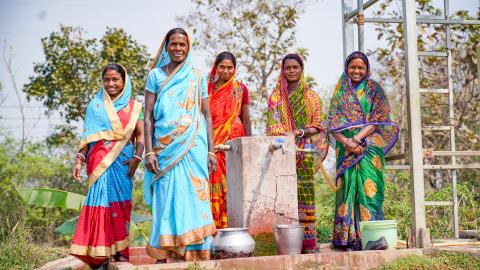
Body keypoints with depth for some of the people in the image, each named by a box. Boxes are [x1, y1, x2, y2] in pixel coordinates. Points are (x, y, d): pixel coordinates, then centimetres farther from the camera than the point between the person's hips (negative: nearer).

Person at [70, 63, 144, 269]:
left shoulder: (133, 107, 10)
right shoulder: (94, 106, 15)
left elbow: (141, 135, 2)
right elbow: (87, 136, 13)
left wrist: (137, 157, -13)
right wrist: (79, 160, 1)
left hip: (122, 162, -1)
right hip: (98, 163, 1)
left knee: (119, 203, -5)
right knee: (100, 202, -6)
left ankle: (120, 251, -3)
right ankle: (100, 253, -6)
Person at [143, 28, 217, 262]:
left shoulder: (197, 77, 12)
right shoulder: (156, 75, 9)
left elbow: (207, 115, 12)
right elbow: (148, 116, 4)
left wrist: (210, 150, 3)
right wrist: (149, 151, -6)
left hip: (193, 147, 1)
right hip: (165, 149, -1)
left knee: (193, 199, -2)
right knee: (165, 201, -3)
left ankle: (197, 257, 0)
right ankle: (162, 259, 0)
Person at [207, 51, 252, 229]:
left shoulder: (240, 89, 6)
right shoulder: (208, 89, 10)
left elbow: (246, 119, 7)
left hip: (234, 141, -1)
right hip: (213, 143, 2)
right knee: (215, 184, -2)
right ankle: (215, 227, 1)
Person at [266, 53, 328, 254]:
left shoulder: (311, 96, 11)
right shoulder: (276, 97, 13)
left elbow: (319, 125, 3)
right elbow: (272, 126, 4)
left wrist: (298, 132, -12)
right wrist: (285, 136, -15)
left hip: (306, 151, 0)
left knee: (305, 192, -7)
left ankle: (307, 242, -6)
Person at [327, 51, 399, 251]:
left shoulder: (374, 89, 9)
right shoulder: (340, 92, 14)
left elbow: (378, 119, -2)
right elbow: (333, 124, 5)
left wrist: (357, 138, -13)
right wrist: (346, 141, -12)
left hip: (369, 147, -2)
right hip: (346, 150, 2)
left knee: (368, 188, -8)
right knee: (347, 188, -3)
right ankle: (348, 238, -2)